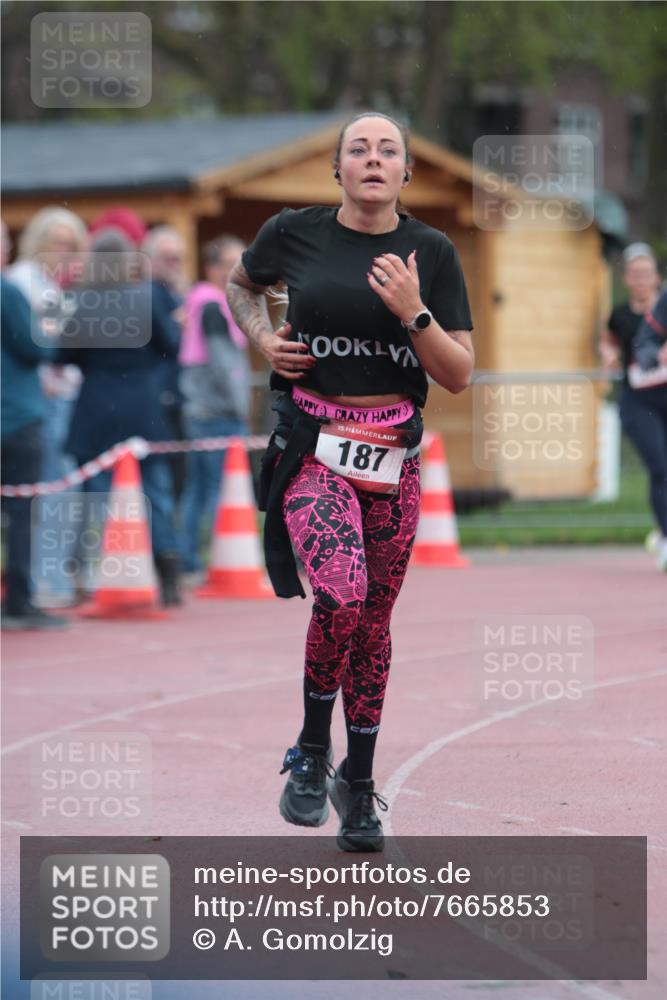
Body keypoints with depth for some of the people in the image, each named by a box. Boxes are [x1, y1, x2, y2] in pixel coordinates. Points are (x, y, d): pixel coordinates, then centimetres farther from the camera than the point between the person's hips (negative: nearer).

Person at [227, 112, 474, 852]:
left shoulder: (431, 252, 1)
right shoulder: (295, 233, 0)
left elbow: (459, 375, 1)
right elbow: (240, 284, 22)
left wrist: (413, 314, -14)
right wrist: (262, 338, 4)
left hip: (391, 450, 2)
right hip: (312, 443, -2)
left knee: (375, 617, 8)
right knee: (343, 596, -23)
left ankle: (358, 785, 23)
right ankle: (311, 752, 0)